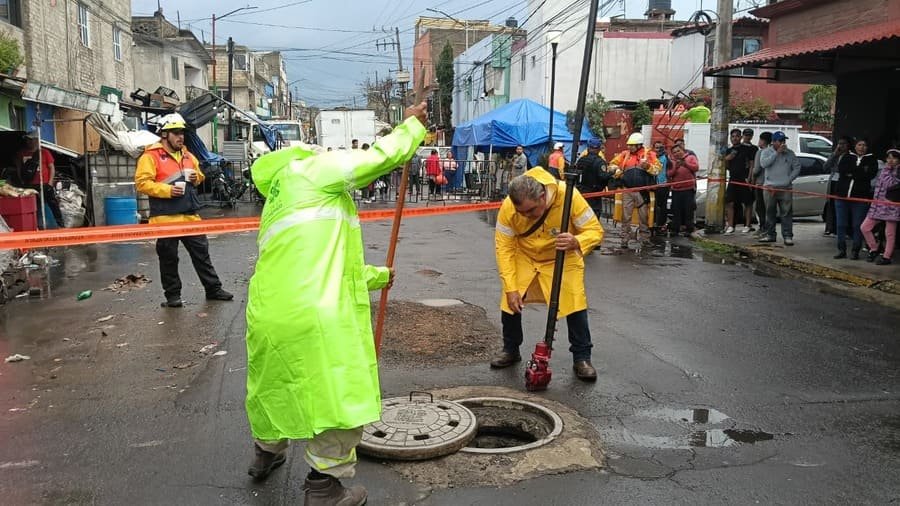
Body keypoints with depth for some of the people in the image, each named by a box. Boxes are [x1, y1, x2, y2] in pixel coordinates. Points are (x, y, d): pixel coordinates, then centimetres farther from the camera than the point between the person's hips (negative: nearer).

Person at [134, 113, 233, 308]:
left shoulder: (187, 155, 15)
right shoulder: (151, 156, -7)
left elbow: (199, 176, 27)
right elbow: (142, 182, -13)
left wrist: (196, 177, 3)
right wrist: (167, 190, -22)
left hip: (190, 215, 6)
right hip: (166, 217, -6)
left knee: (201, 252, 10)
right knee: (169, 257, 4)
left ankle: (213, 289, 19)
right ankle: (172, 295, 16)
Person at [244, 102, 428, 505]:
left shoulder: (276, 210, 31)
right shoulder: (314, 168, 6)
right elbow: (382, 156, 2)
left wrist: (379, 276, 47)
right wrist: (413, 124, 20)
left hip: (270, 310, 9)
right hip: (316, 312, -9)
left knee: (280, 382, 29)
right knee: (338, 393, 4)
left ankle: (267, 453, 50)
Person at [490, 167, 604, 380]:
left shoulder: (568, 196, -33)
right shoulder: (508, 207, -29)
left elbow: (595, 230, -25)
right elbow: (504, 248, -21)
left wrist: (576, 242, -47)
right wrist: (511, 288, -25)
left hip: (562, 258, -1)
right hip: (523, 257, 1)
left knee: (574, 303, -11)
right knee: (510, 302, -3)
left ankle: (582, 358, 7)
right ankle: (510, 350, 21)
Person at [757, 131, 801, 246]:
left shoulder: (790, 153, 9)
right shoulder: (766, 152, 5)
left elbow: (797, 167, 9)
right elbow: (763, 163, -14)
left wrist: (789, 179, -4)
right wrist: (777, 152, -15)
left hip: (786, 188, 0)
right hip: (771, 187, 0)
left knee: (786, 213, -4)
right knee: (770, 212, 7)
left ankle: (788, 236, -2)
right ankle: (770, 235, 16)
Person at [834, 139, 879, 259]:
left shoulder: (871, 159, 8)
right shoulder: (847, 157, 11)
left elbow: (871, 174, -10)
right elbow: (841, 169, -8)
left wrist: (851, 172, -10)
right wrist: (860, 171, -12)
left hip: (860, 197, -2)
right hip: (842, 195, 2)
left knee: (858, 226, 0)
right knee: (841, 225, 5)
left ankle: (855, 251, 8)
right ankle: (841, 250, 14)